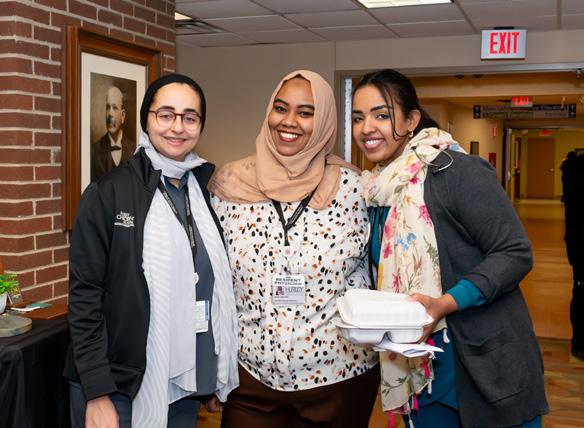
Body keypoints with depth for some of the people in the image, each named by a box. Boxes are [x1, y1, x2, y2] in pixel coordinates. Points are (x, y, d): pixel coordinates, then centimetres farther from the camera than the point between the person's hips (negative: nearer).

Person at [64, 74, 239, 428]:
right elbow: (85, 296, -10)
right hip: (118, 389, -4)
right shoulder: (108, 194, -8)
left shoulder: (206, 195, 6)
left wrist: (217, 378, 11)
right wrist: (98, 395, -15)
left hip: (186, 388, 5)